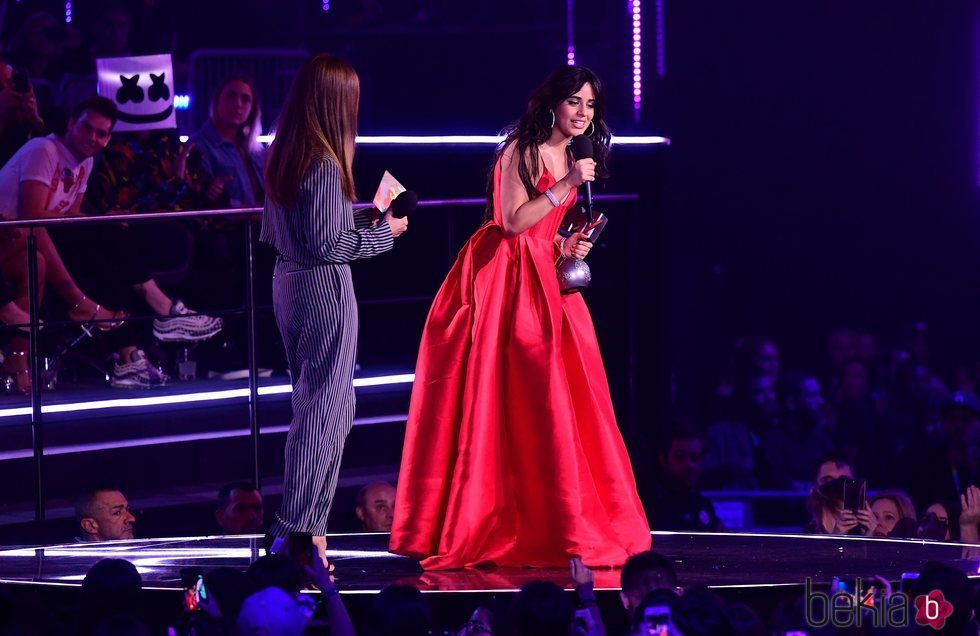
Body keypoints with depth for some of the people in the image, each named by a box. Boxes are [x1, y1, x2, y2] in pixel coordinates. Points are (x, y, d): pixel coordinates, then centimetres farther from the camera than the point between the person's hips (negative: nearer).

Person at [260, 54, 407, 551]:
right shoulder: (325, 164, -18)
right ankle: (298, 529, -4)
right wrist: (382, 232, -6)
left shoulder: (282, 158, 8)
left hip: (288, 284, 9)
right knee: (324, 407, -3)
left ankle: (308, 525, 18)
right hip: (325, 289, -9)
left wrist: (364, 228, 19)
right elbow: (326, 245, -20)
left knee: (322, 404, 16)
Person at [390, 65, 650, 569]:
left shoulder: (567, 159, 17)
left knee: (551, 398, 4)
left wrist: (567, 246, 6)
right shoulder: (522, 150, -9)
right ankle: (481, 523, -3)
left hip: (542, 280, 8)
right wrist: (565, 187, -19)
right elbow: (513, 221, -17)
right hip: (503, 278, -8)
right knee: (495, 398, -7)